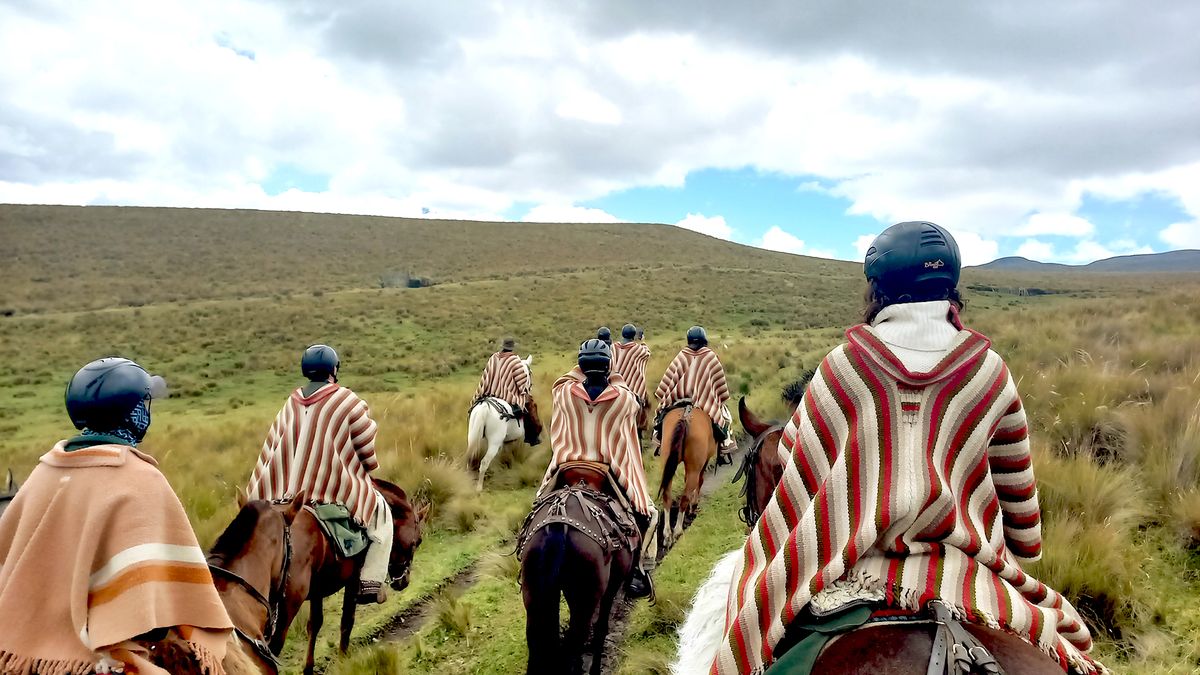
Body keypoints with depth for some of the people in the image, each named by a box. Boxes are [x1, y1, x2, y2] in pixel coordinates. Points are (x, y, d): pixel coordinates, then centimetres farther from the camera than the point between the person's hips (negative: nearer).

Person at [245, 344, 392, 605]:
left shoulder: (291, 402, 13)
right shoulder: (349, 402, -3)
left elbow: (270, 450, 13)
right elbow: (368, 452, -2)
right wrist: (368, 470, 18)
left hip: (283, 491, 5)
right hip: (337, 489, -5)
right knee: (381, 511, 14)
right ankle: (370, 583, 4)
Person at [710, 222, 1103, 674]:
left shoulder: (839, 366, -5)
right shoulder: (990, 371, -1)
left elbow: (793, 460, 5)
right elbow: (1018, 491, 7)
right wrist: (1022, 556, 23)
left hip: (853, 570, -1)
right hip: (964, 567, 2)